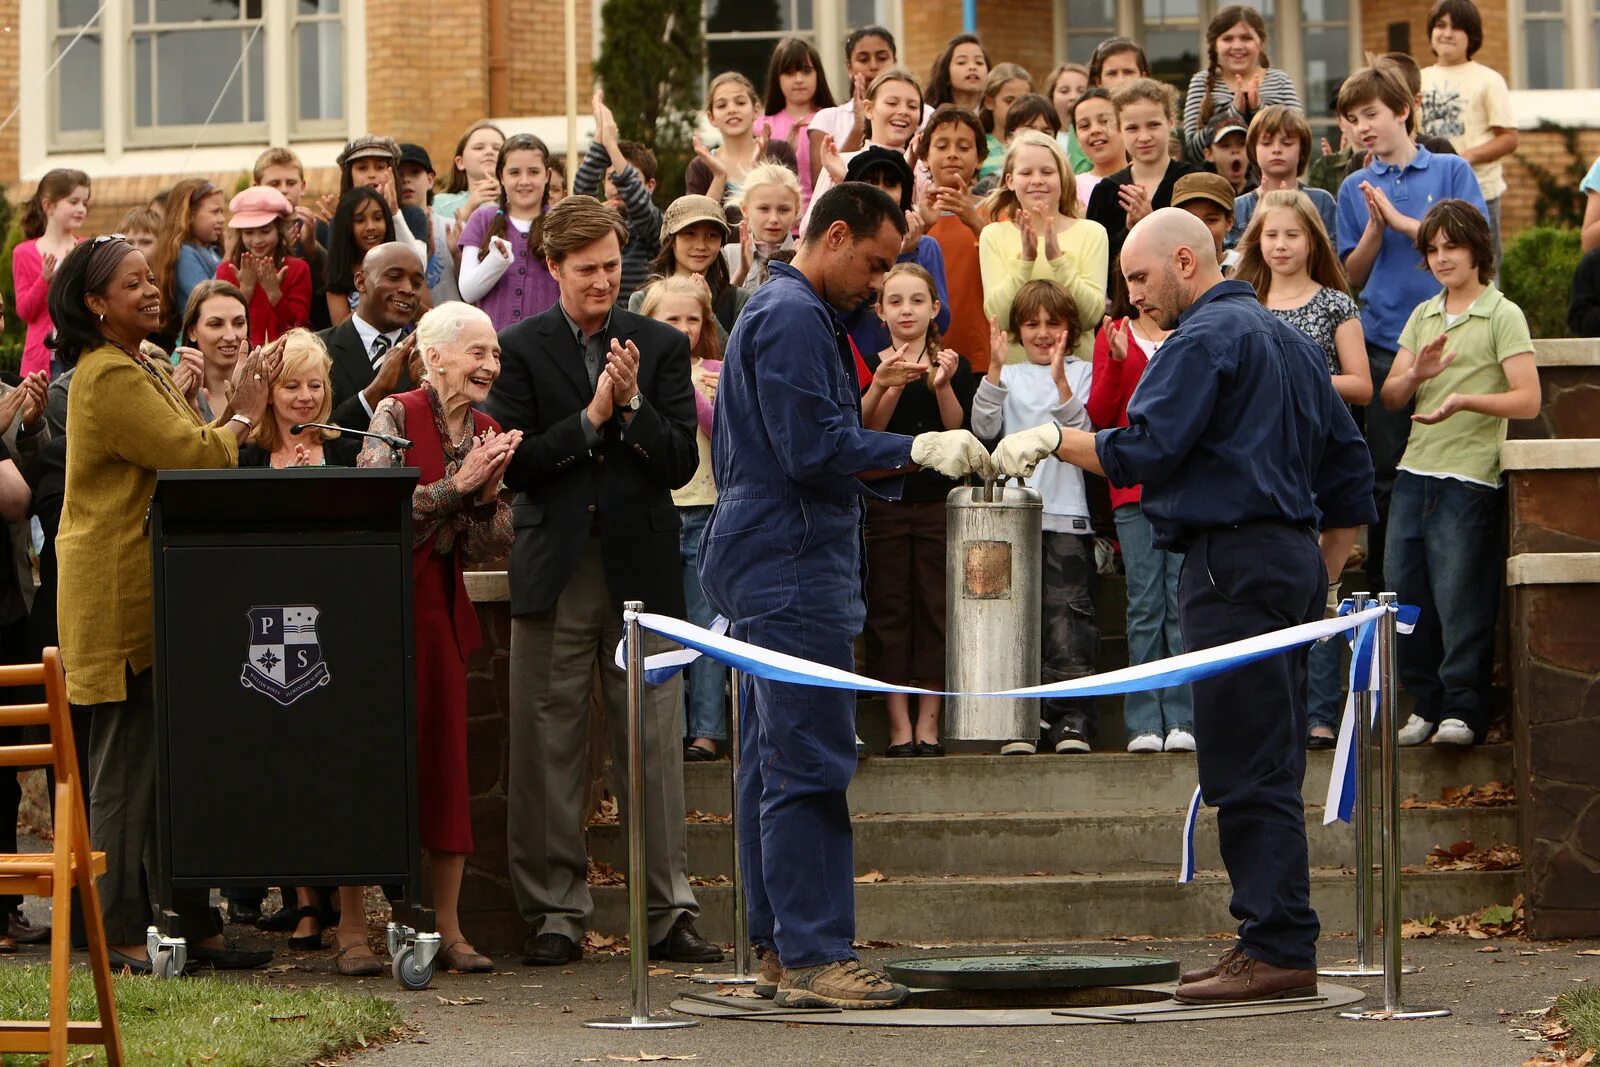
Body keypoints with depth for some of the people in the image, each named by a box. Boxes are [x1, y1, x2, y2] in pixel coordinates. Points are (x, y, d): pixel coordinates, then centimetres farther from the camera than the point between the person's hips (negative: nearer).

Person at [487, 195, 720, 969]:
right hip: (554, 571, -1)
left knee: (654, 746, 0)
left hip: (639, 568, 1)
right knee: (548, 748, 0)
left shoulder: (661, 347, 9)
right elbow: (514, 464, -4)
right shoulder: (521, 349, 4)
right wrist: (590, 417, -13)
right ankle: (555, 913, 7)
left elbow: (680, 464, 2)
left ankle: (669, 912, 4)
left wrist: (632, 404, -13)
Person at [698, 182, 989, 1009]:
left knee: (775, 764, 11)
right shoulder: (794, 320, -12)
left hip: (768, 566, 11)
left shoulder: (784, 313, 22)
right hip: (793, 568, -11)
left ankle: (779, 949, 14)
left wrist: (898, 462, 17)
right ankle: (813, 956, -12)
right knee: (808, 764, -11)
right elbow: (815, 450, -20)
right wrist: (916, 449, -17)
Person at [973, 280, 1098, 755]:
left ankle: (1071, 718, -4)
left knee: (1068, 614, -6)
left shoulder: (1081, 373, 8)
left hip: (1067, 516, -2)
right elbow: (985, 427, -2)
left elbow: (1082, 430, -5)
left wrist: (1060, 381, -19)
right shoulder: (1009, 375, 13)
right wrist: (996, 368, -12)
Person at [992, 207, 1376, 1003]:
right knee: (1265, 766, 12)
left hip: (1234, 560, -10)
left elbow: (1144, 451, -17)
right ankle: (1273, 941, 13)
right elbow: (1348, 466, 24)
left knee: (1248, 769, -10)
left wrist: (1052, 442, -6)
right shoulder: (1288, 340, 22)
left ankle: (1279, 950, -13)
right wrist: (1321, 577, 26)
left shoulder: (1205, 338, -9)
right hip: (1293, 557, 10)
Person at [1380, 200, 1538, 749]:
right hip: (1414, 473, 6)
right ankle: (1427, 703, 17)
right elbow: (1389, 396, 10)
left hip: (1469, 479, -6)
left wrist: (1463, 400, -24)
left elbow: (1527, 400, -11)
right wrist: (1417, 374, -11)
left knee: (1460, 599, -4)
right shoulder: (1422, 316, 16)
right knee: (1405, 591, 6)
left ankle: (1465, 709, 4)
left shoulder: (1502, 316, -3)